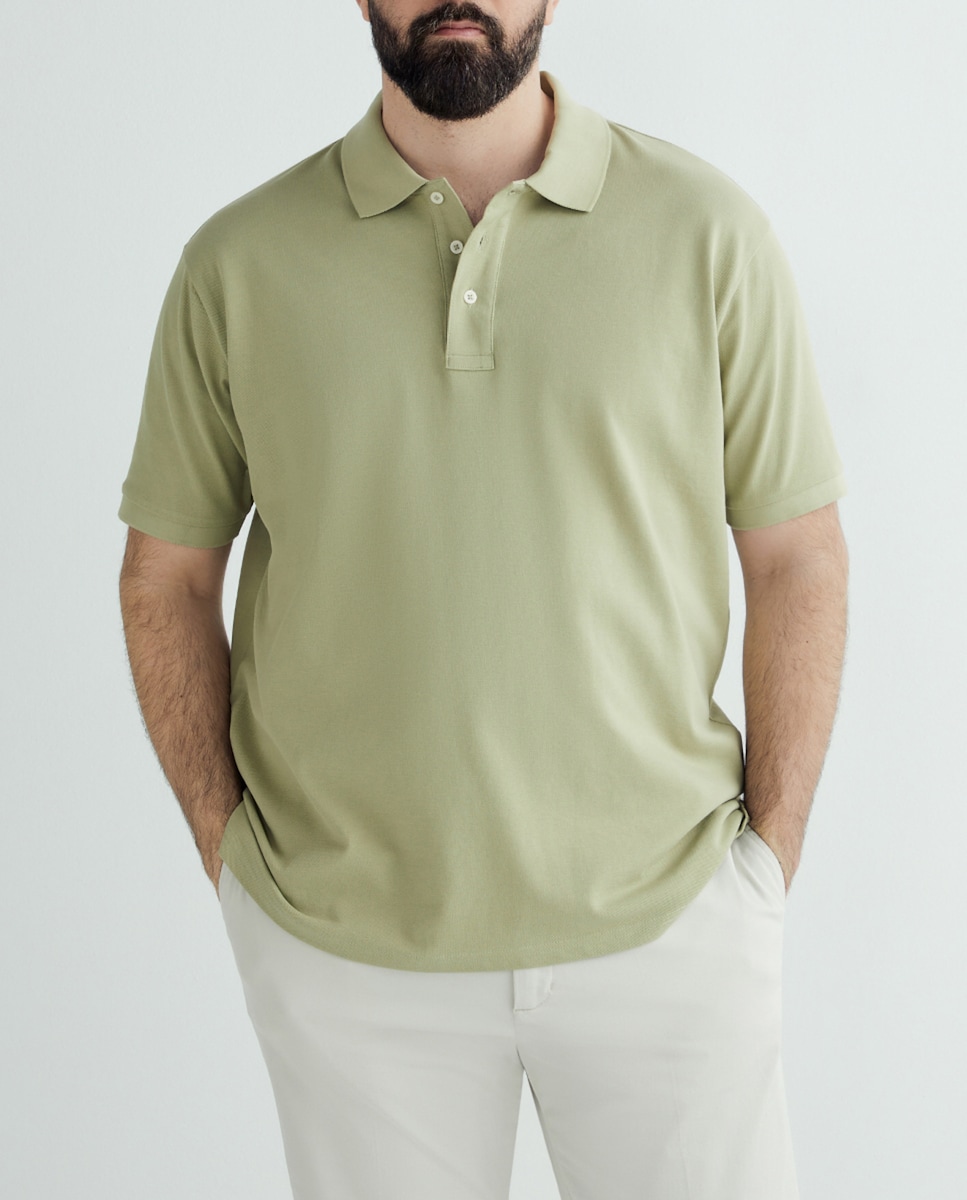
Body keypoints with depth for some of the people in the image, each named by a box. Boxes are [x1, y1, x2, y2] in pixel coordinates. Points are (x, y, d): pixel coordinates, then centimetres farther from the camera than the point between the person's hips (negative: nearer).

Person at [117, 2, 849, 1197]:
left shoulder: (704, 231, -3)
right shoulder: (239, 263, -1)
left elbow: (796, 557, 1)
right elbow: (166, 575, 5)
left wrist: (770, 857, -2)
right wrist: (228, 849, 1)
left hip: (664, 923, 0)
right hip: (343, 951, 1)